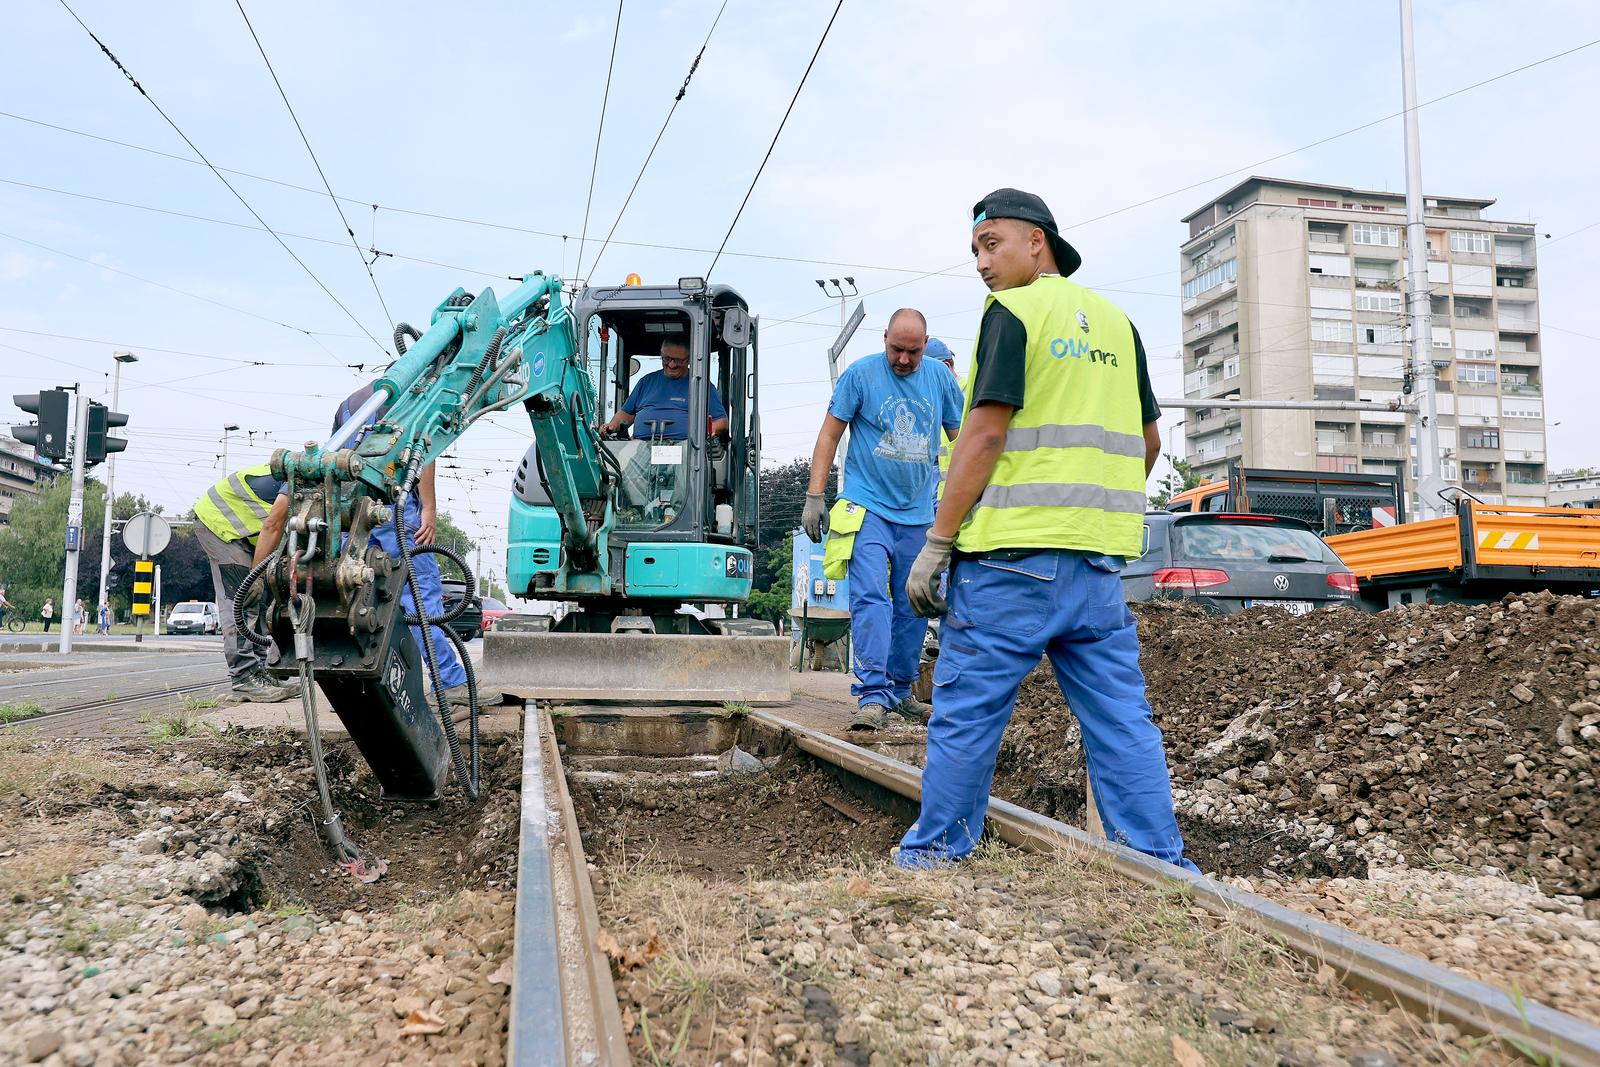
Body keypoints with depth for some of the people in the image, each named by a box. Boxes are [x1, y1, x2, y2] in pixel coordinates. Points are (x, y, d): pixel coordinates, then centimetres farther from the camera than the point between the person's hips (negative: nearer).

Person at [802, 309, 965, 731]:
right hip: (868, 507, -4)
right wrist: (813, 498, -7)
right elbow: (829, 435, -1)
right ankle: (872, 696, -16)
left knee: (913, 608, 9)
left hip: (919, 513, 4)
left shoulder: (941, 378, 6)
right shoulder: (860, 374, -4)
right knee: (871, 598, -16)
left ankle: (900, 692, 23)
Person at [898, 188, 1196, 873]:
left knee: (966, 709, 4)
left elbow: (984, 436, -13)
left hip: (1013, 553, -6)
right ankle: (1159, 864, 13)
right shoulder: (1115, 321, 16)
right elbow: (1148, 440, 20)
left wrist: (935, 544, -11)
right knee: (1120, 716, 10)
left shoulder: (1014, 312, -4)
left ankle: (935, 852, 14)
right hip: (1099, 559, 7)